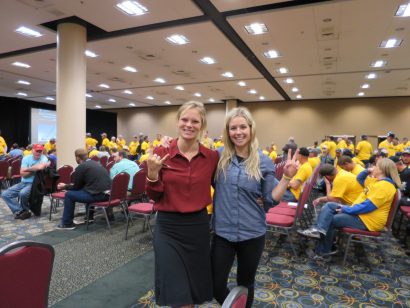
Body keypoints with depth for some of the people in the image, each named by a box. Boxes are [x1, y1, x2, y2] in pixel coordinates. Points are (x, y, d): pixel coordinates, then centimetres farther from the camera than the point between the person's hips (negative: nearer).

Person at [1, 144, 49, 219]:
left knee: (23, 193, -32)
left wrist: (28, 169, -15)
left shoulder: (44, 158, -8)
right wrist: (34, 170, -13)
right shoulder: (26, 158, 4)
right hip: (23, 182, 6)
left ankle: (25, 210, -4)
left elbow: (41, 167, -31)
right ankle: (21, 211, -10)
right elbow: (22, 174, -3)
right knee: (5, 194, -5)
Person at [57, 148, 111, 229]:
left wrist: (65, 186, 23)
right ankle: (90, 217, 42)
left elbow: (76, 187, 5)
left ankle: (67, 223, 16)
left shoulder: (80, 167, -4)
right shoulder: (96, 163, 19)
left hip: (98, 195, -8)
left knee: (69, 194, 8)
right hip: (107, 194, 8)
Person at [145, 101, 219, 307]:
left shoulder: (212, 157, -4)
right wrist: (152, 173, -21)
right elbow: (154, 196, -6)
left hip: (198, 226, 2)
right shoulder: (161, 153, -9)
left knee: (196, 290, 19)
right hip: (168, 227, -2)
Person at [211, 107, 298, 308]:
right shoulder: (219, 156, -4)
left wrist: (287, 177, -16)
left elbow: (271, 199, -5)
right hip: (222, 232, 1)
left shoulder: (264, 161, -6)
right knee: (216, 286, 9)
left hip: (252, 234, 0)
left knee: (245, 284, 21)